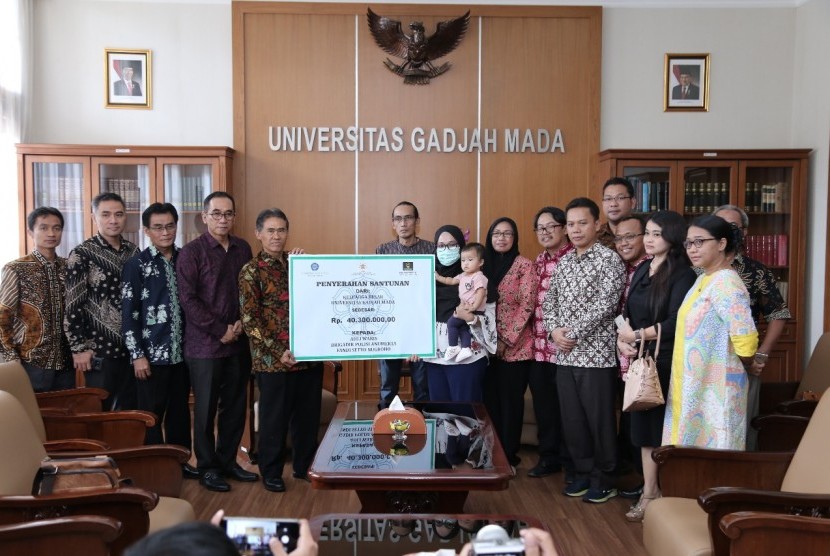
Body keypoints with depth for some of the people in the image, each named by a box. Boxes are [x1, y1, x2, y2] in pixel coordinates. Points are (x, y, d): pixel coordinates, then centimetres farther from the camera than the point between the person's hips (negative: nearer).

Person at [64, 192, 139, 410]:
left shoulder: (133, 251, 7)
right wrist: (79, 347, -12)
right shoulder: (82, 254, -7)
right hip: (100, 351, -4)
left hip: (132, 348, 5)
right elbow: (72, 305, -9)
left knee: (131, 412, 13)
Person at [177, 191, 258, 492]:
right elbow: (188, 299, -11)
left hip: (239, 343, 5)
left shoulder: (243, 248, 9)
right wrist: (220, 331, -13)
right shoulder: (191, 252, -6)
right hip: (205, 345, -5)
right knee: (206, 409, 5)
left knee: (235, 406, 12)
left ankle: (228, 461, 27)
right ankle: (207, 467, 19)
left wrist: (241, 324, -4)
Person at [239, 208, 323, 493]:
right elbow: (249, 320, -7)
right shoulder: (251, 271, -3)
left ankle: (304, 465, 30)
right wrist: (279, 351, -14)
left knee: (308, 414, 12)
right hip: (273, 359, -4)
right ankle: (271, 472, 25)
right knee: (275, 417, 7)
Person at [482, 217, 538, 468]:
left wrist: (506, 341, -13)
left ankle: (509, 455, 15)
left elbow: (527, 306, -10)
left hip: (515, 347, -5)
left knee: (510, 401, 2)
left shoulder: (524, 265, -5)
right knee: (490, 399, 8)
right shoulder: (486, 264, 10)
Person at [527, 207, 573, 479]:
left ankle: (571, 462, 20)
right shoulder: (539, 261, 13)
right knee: (543, 406, 14)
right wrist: (533, 337, 13)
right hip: (539, 347, 7)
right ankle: (549, 457, 29)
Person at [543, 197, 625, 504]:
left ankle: (604, 479, 19)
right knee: (572, 418, 12)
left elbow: (605, 306, -16)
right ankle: (583, 472, 27)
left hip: (596, 354, -6)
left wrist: (573, 333, -15)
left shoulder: (609, 259, -8)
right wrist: (554, 330, -6)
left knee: (600, 419, 4)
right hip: (565, 355, 6)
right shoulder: (563, 262, 12)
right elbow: (550, 300, 12)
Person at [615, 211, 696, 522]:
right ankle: (650, 492, 23)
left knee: (663, 429, 2)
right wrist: (622, 341, -5)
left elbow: (674, 323, -18)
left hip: (665, 363, -7)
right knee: (644, 426, 12)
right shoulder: (641, 270, 13)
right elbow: (627, 312, 12)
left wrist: (637, 335, -9)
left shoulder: (682, 274, -10)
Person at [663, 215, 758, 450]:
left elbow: (746, 339, -25)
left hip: (715, 390, -9)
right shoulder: (703, 280, 10)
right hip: (693, 386, 9)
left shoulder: (726, 284, -19)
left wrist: (743, 365, -7)